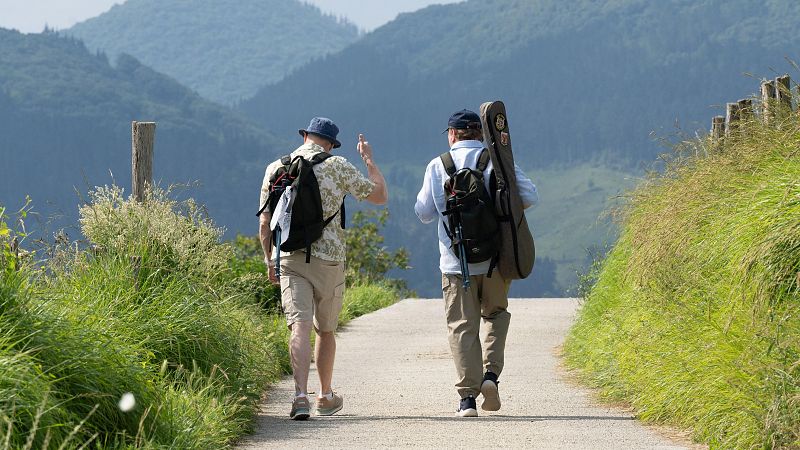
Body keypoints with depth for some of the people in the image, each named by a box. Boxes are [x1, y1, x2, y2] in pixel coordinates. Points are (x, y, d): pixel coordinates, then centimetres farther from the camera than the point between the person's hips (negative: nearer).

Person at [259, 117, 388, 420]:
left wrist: (270, 262, 19)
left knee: (300, 327, -10)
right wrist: (368, 159, 17)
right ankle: (326, 397, 29)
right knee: (325, 329, 16)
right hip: (329, 258, -1)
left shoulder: (276, 169, 7)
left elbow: (265, 224, 8)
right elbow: (380, 196, 5)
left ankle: (301, 395, -29)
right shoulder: (337, 166, -1)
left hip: (290, 258, 1)